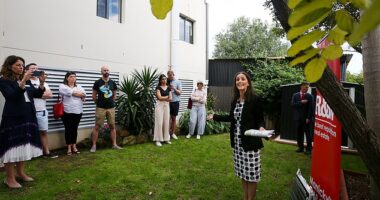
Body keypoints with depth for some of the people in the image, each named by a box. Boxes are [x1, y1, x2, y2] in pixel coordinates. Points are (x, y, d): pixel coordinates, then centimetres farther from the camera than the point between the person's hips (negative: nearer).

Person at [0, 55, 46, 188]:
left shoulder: (27, 80, 12)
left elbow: (37, 94, 11)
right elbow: (11, 95, -20)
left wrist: (41, 83, -6)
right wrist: (23, 81, -29)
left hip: (28, 117, 6)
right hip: (13, 118, -6)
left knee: (24, 146, 13)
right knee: (13, 147, -1)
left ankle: (21, 172, 27)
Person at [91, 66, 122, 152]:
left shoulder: (112, 83, 7)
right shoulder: (97, 82, -2)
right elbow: (94, 96, 4)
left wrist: (111, 102, 12)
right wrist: (99, 103, 9)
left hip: (111, 108, 3)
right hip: (100, 108, -3)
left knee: (112, 126, 6)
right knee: (97, 127, 0)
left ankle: (114, 144, 15)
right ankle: (94, 145, 9)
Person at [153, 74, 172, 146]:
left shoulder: (168, 88, 11)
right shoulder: (158, 87, -2)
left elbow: (170, 98, 5)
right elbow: (159, 97, -13)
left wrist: (163, 98, -10)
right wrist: (167, 97, -3)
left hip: (166, 105, 5)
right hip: (159, 105, -4)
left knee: (166, 122, 6)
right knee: (159, 122, -6)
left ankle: (166, 138, 15)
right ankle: (158, 140, -1)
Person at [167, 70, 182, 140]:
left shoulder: (178, 82, 3)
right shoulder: (167, 82, 4)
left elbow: (179, 93, -1)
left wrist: (174, 88, -17)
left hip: (175, 102, 0)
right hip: (168, 102, 0)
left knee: (174, 118, 9)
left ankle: (173, 133, 19)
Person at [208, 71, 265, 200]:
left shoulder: (255, 99, -11)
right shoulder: (235, 100, 6)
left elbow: (260, 120, -8)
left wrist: (261, 128, -29)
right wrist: (214, 116, 22)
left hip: (250, 142, -6)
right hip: (237, 141, 6)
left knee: (251, 173, 3)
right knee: (242, 172, 17)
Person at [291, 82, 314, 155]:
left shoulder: (310, 96, 0)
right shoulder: (295, 95, 6)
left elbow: (311, 108, -6)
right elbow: (293, 104, -4)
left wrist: (308, 118, -13)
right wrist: (301, 102, -16)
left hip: (306, 118, -2)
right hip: (298, 118, 3)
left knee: (308, 134, 0)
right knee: (299, 133, 8)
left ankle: (309, 149, 6)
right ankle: (300, 147, 19)